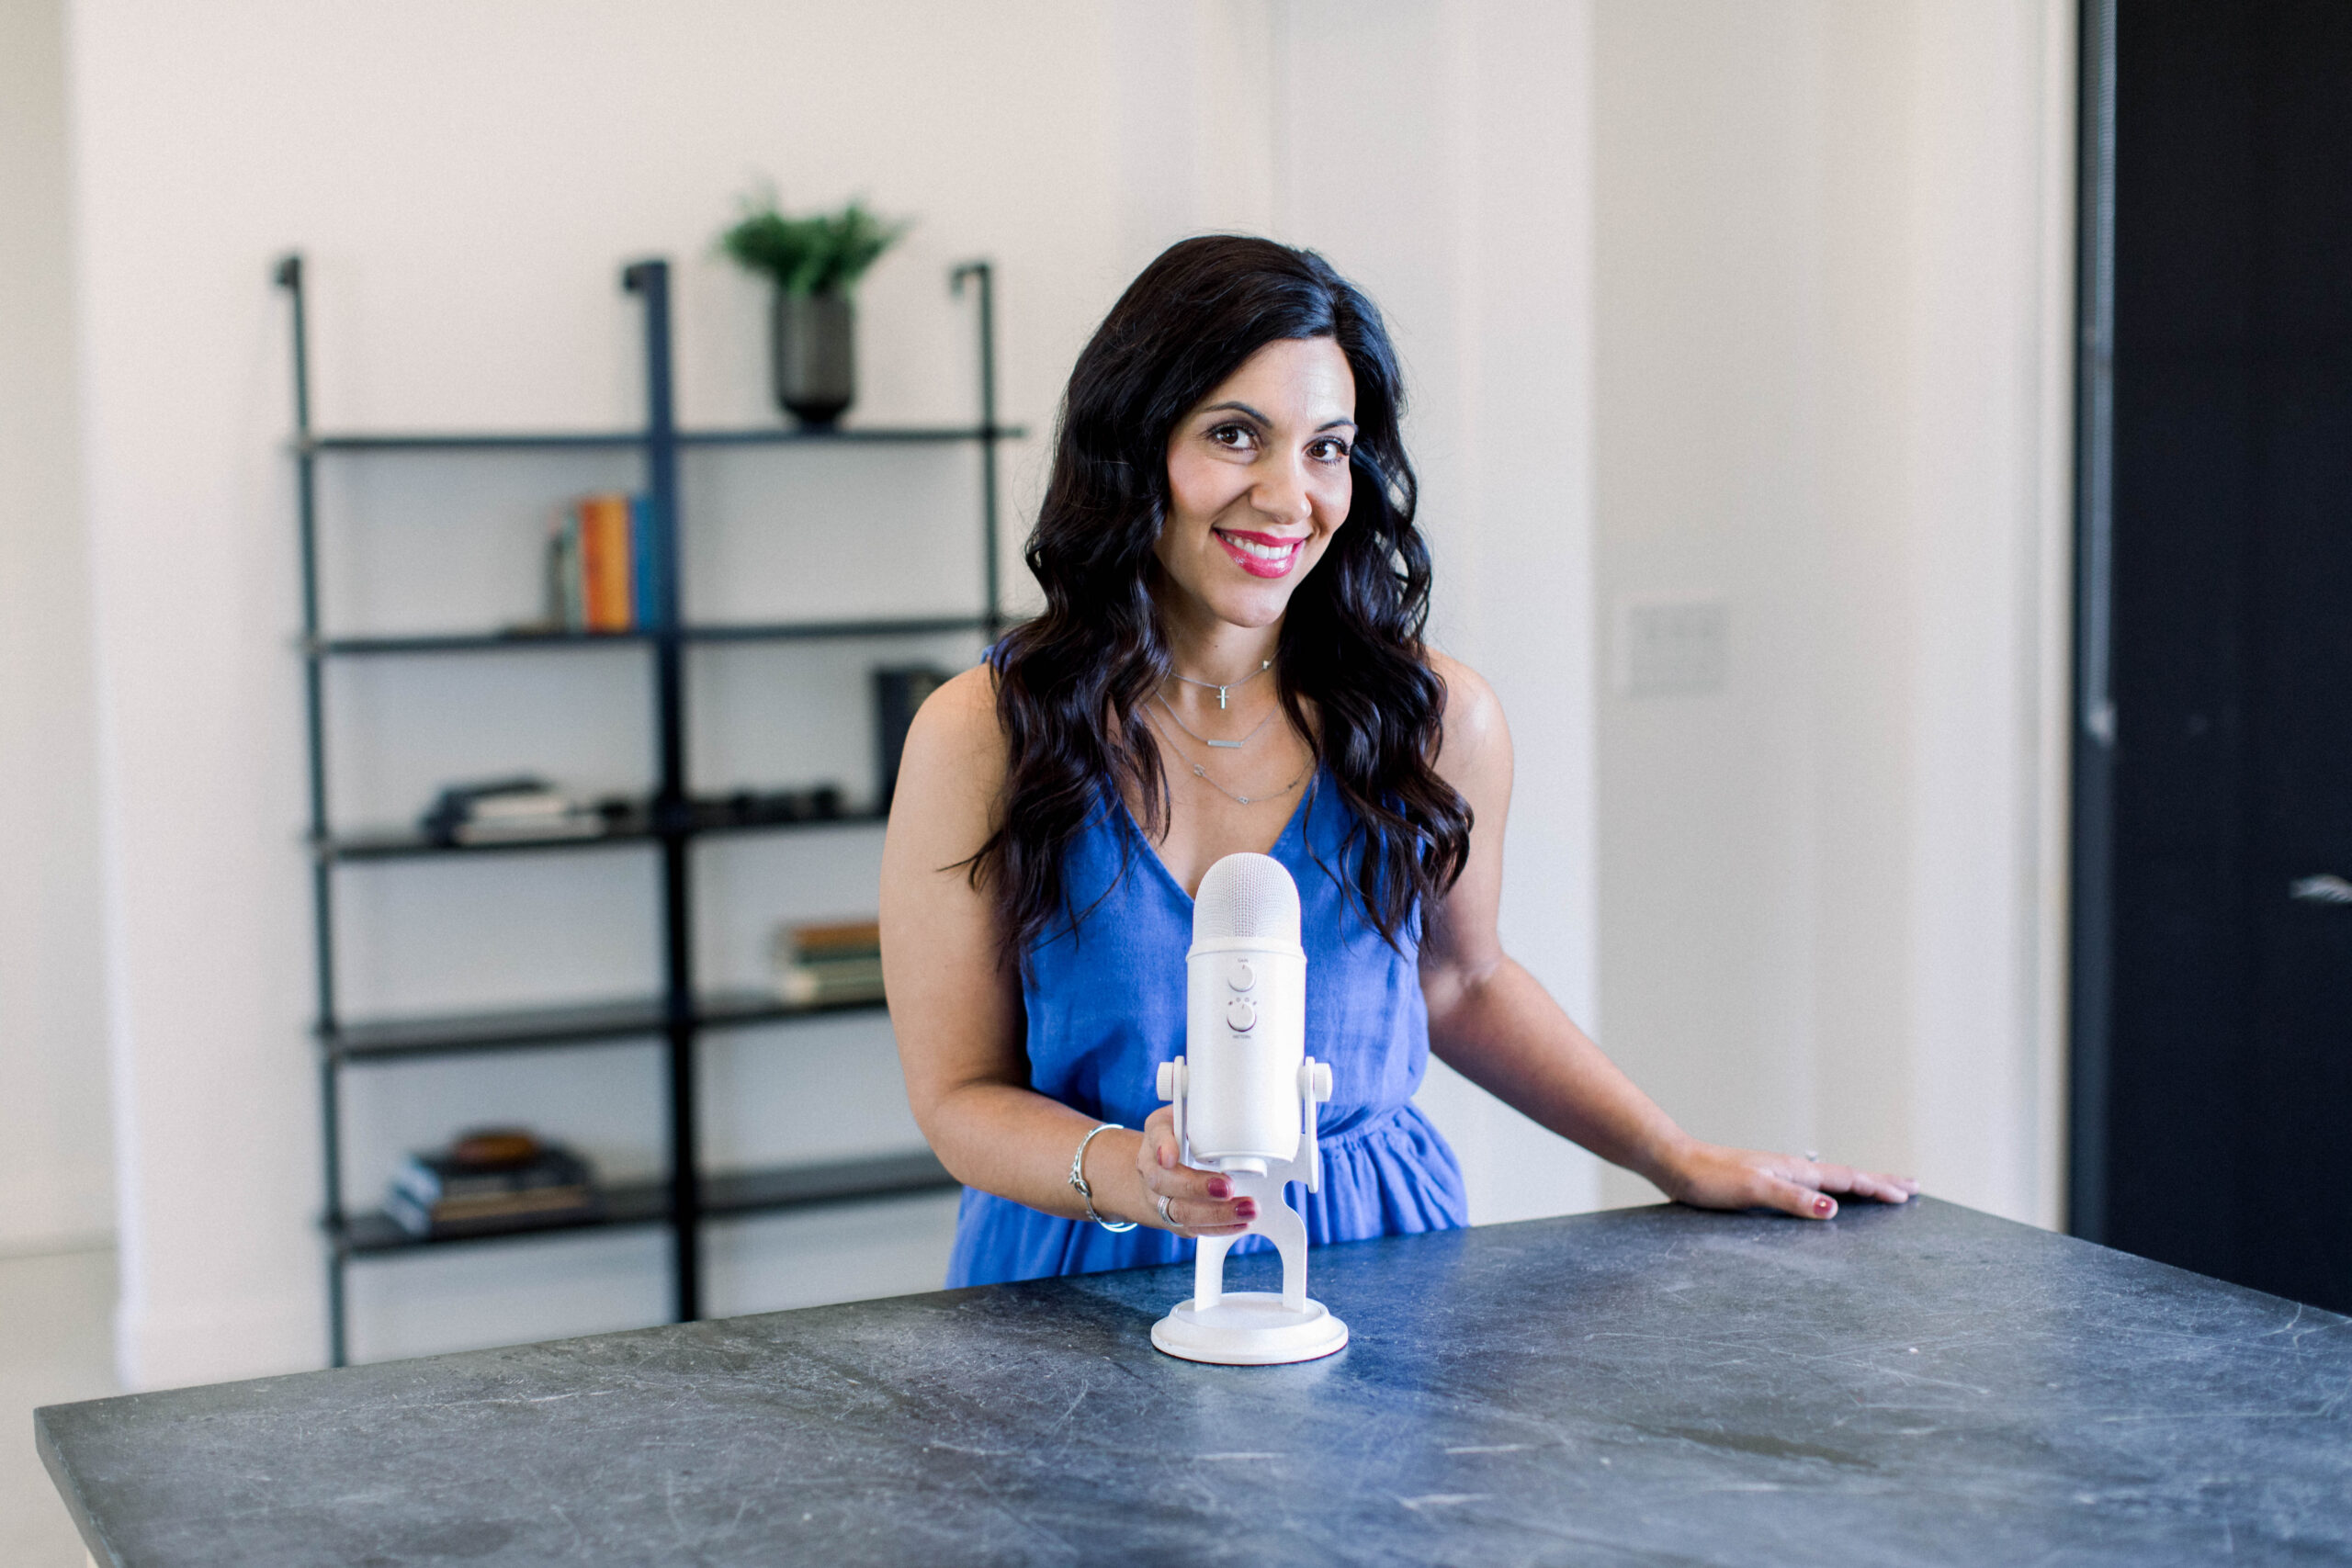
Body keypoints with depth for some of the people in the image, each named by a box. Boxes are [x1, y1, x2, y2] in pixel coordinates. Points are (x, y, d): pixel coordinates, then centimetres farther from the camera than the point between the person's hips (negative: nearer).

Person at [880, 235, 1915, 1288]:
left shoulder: (1436, 720, -2)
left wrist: (1681, 1162, 15)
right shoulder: (980, 735, -8)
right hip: (1081, 1276, 1)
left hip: (1374, 1250, 0)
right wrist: (1124, 1175, -24)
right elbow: (961, 1095, -4)